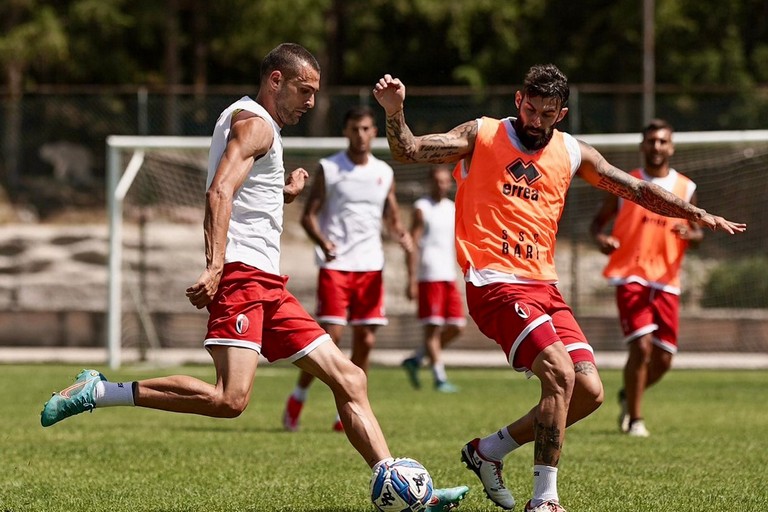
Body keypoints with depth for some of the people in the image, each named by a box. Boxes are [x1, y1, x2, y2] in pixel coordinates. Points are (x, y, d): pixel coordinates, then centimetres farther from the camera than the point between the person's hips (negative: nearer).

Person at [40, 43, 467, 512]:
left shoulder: (256, 125, 27)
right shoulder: (255, 123, -5)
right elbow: (220, 191, -21)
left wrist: (283, 195, 21)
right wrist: (216, 266, -33)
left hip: (268, 284, 11)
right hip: (241, 272, -11)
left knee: (349, 380, 6)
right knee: (231, 398, -26)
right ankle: (97, 392, -18)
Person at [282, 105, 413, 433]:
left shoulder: (384, 172, 12)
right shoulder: (328, 169, 0)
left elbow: (392, 218, 18)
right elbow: (308, 215, -2)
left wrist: (402, 235, -5)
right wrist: (322, 241, -21)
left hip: (371, 266, 4)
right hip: (335, 265, -4)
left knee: (366, 341, 0)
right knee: (330, 335, -12)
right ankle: (297, 399, 5)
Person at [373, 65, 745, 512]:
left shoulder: (572, 153, 12)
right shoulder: (482, 136, 0)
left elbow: (636, 189, 19)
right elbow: (408, 152, -7)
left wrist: (698, 215, 16)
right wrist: (395, 112, -25)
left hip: (544, 287, 7)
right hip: (497, 285, -7)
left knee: (590, 392, -1)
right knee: (560, 374, -23)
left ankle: (488, 451, 17)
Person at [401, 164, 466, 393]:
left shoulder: (452, 208, 16)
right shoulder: (422, 208, -4)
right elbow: (413, 244, -8)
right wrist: (412, 280, -15)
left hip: (449, 277, 7)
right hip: (429, 277, -7)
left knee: (457, 326, 4)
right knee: (433, 327, -6)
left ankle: (415, 359, 16)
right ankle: (439, 377, -4)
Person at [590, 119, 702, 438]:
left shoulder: (685, 188, 9)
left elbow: (698, 234, 12)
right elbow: (599, 220, 10)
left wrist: (690, 235, -13)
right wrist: (600, 238, -13)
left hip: (667, 281, 3)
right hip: (631, 277, -3)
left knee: (663, 359, 3)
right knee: (641, 346, -17)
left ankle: (628, 396, 33)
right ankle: (634, 419, -3)